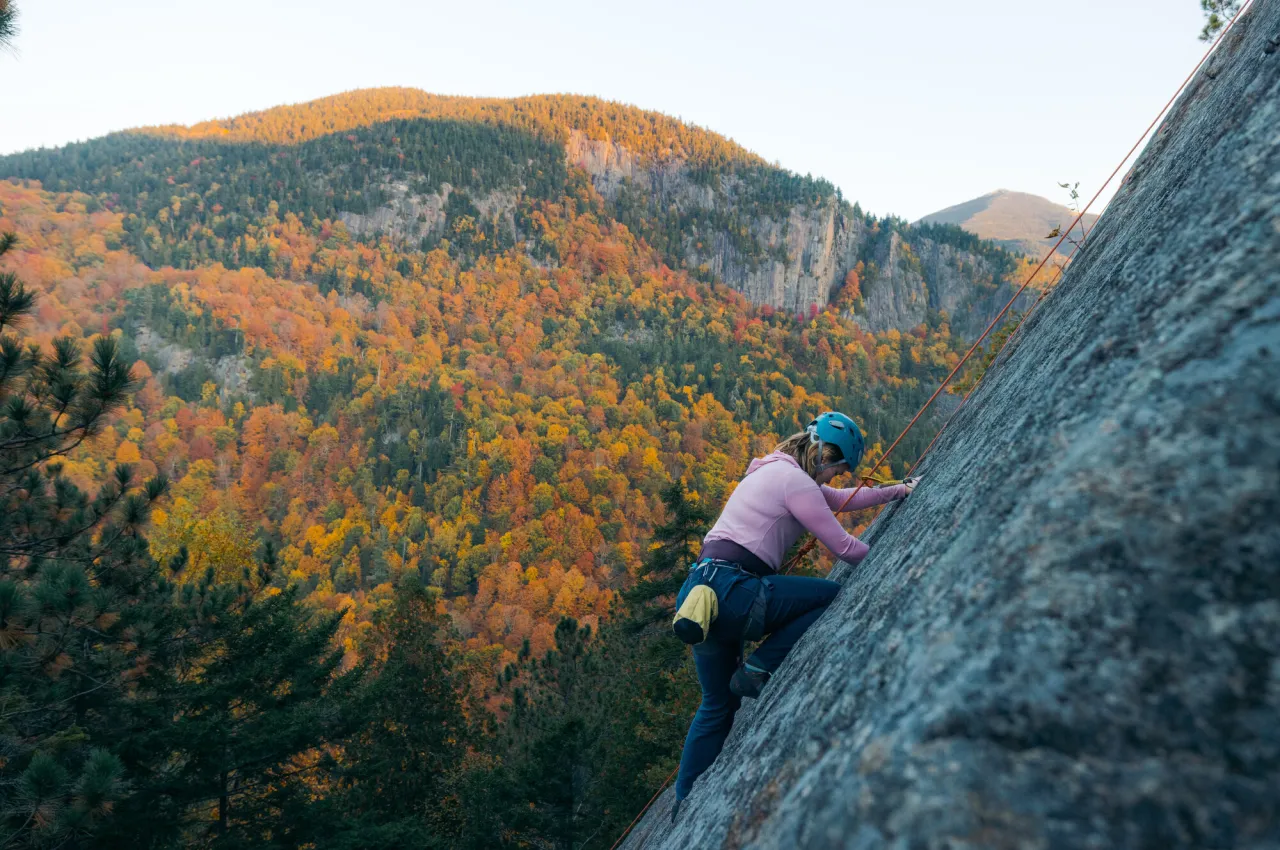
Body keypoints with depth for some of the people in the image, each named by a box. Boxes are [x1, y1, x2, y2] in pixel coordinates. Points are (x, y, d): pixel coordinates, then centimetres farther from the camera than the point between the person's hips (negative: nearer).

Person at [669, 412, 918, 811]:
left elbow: (842, 499, 35)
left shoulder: (777, 470, 22)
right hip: (731, 591, -10)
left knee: (718, 706, 20)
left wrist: (897, 490, 39)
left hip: (700, 589, 10)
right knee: (837, 597, 2)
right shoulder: (796, 481, -7)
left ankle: (685, 804, 22)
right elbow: (843, 546, -2)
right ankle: (757, 671, -2)